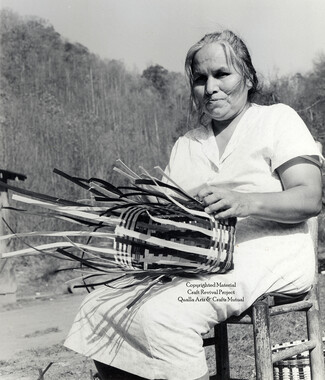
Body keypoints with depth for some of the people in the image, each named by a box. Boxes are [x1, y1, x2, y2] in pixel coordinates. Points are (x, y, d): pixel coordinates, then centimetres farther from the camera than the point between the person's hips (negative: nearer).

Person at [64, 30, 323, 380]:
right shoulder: (186, 144, 21)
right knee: (100, 306, -13)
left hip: (268, 254, -6)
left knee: (161, 313, -30)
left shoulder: (277, 119, 5)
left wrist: (246, 202, -25)